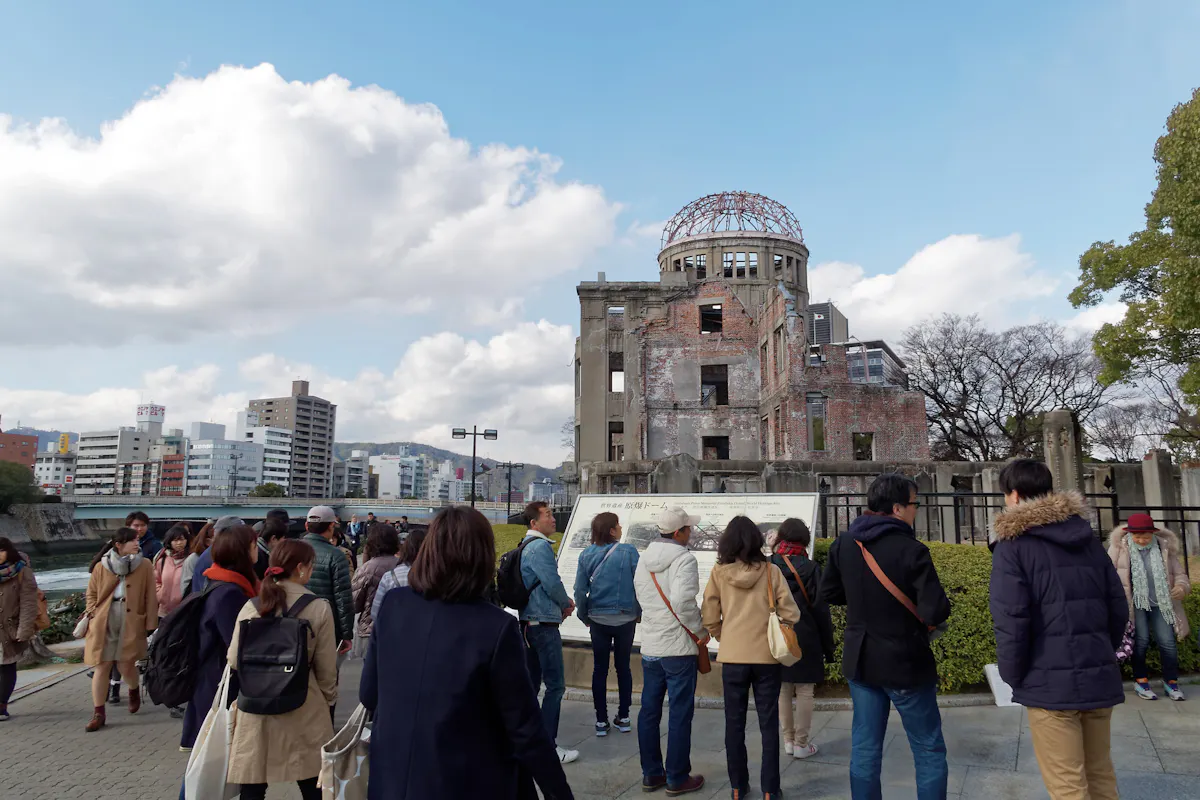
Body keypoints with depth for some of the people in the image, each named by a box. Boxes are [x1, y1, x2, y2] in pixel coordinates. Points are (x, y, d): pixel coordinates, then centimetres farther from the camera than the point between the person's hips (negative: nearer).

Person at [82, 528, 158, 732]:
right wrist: (93, 614, -3)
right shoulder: (101, 566, 0)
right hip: (103, 625, 1)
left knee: (126, 665, 1)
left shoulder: (144, 565, -2)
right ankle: (98, 713, 15)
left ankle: (134, 691, 35)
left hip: (131, 624, -1)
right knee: (102, 667, 4)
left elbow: (150, 597, -1)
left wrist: (150, 623, -4)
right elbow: (91, 594, 11)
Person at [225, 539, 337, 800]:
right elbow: (326, 667, -4)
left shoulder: (250, 607, -2)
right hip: (304, 710, -2)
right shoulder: (319, 608, -9)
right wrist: (328, 700, 13)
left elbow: (234, 661, 4)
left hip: (255, 708, 2)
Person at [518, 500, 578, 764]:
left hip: (530, 621, 10)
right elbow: (552, 583, -20)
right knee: (555, 684, -5)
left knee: (532, 681, 17)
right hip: (544, 623, -10)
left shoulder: (527, 546, 15)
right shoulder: (540, 547, -16)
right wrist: (567, 603, -1)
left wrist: (561, 604, 11)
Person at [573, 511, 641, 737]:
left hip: (598, 619, 1)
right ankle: (623, 718, 20)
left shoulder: (587, 555, -4)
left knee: (600, 669, 10)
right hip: (625, 619, -1)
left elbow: (580, 590, -4)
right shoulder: (629, 552, -11)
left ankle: (601, 721, 15)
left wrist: (584, 617, 9)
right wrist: (639, 613, 4)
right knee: (623, 667, 13)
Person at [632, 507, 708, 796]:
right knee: (680, 715, 5)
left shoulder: (644, 559, 7)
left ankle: (651, 774, 24)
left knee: (649, 711, 14)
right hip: (679, 647, -7)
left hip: (650, 647, 7)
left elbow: (642, 596, 10)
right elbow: (682, 602, -26)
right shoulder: (684, 559, -16)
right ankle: (677, 779, 13)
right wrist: (701, 631, -13)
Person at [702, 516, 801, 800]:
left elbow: (709, 617, -2)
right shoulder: (771, 571, -5)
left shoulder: (719, 572, -4)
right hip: (767, 656, 0)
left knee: (734, 724, 12)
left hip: (732, 657, 1)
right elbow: (790, 613, -5)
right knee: (768, 725, 10)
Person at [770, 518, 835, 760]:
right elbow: (820, 610, -7)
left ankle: (788, 740, 21)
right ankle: (801, 743, 12)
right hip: (805, 638, -3)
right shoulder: (810, 568, -10)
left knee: (783, 690, 13)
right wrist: (828, 645, 2)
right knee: (804, 692, 7)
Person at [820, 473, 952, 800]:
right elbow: (936, 612, -23)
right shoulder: (911, 550, -20)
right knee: (929, 750, 11)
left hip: (860, 660, 5)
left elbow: (829, 593, 8)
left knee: (864, 747, 14)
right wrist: (925, 606, -2)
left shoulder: (844, 544, -2)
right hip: (905, 663, -5)